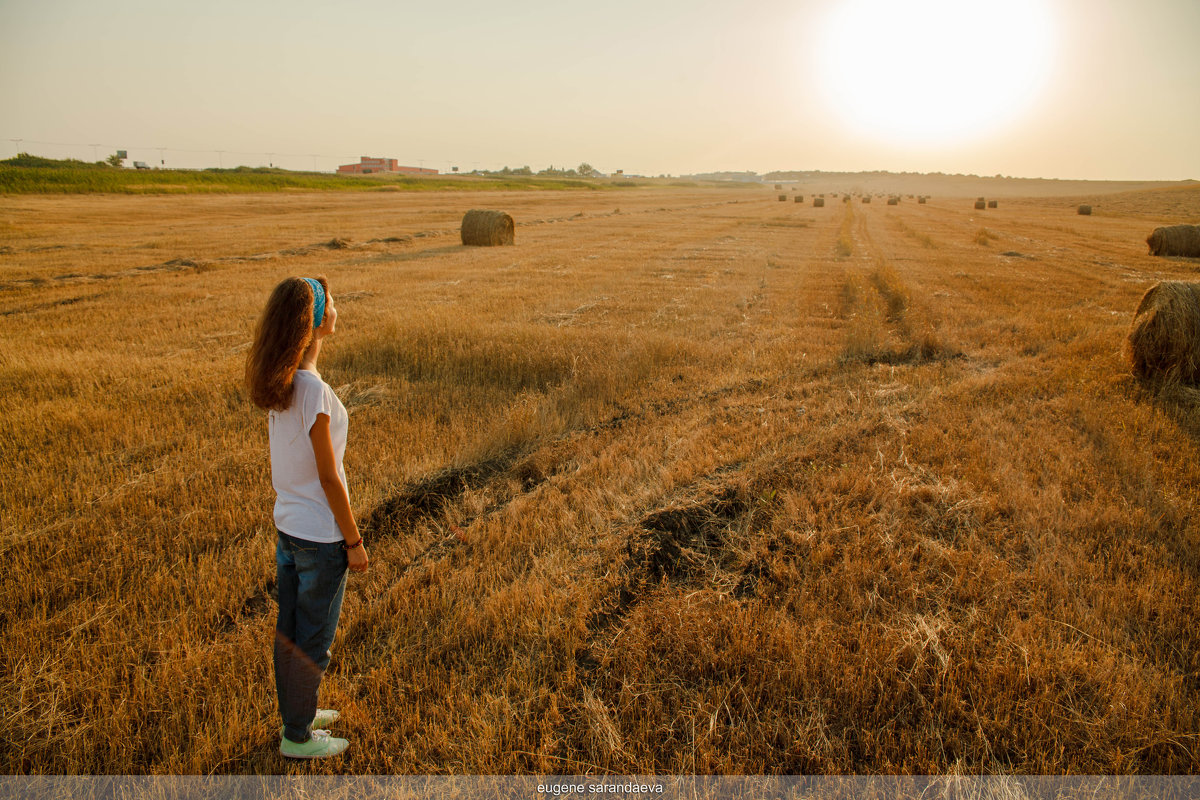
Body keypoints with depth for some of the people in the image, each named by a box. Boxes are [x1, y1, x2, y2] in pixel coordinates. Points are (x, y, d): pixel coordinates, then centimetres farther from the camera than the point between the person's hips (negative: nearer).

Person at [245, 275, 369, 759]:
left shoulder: (276, 383, -1)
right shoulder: (314, 391, -25)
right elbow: (328, 477, -20)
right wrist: (354, 541, -11)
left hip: (287, 523, 8)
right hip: (321, 534, -8)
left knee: (289, 629, 22)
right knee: (313, 641, 10)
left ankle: (297, 712, 41)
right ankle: (297, 736, 26)